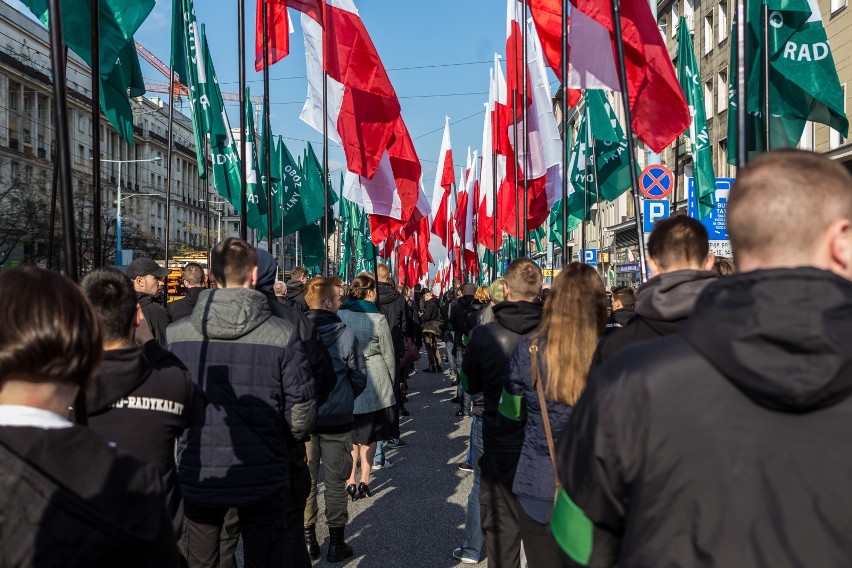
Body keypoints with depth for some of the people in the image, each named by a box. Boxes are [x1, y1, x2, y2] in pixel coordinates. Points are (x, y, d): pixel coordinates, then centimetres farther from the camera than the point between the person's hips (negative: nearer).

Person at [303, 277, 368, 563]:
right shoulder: (345, 335, -13)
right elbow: (359, 378, -5)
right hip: (337, 420, -2)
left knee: (305, 480, 14)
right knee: (335, 483, 9)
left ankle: (308, 540, 23)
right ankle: (336, 543, 19)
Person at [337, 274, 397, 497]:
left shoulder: (339, 315, -5)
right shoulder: (378, 319, -10)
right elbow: (388, 354, -2)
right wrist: (391, 380, 13)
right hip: (374, 380, -2)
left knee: (351, 434, 11)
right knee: (369, 434, 11)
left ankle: (350, 483, 7)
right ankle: (364, 482, 14)